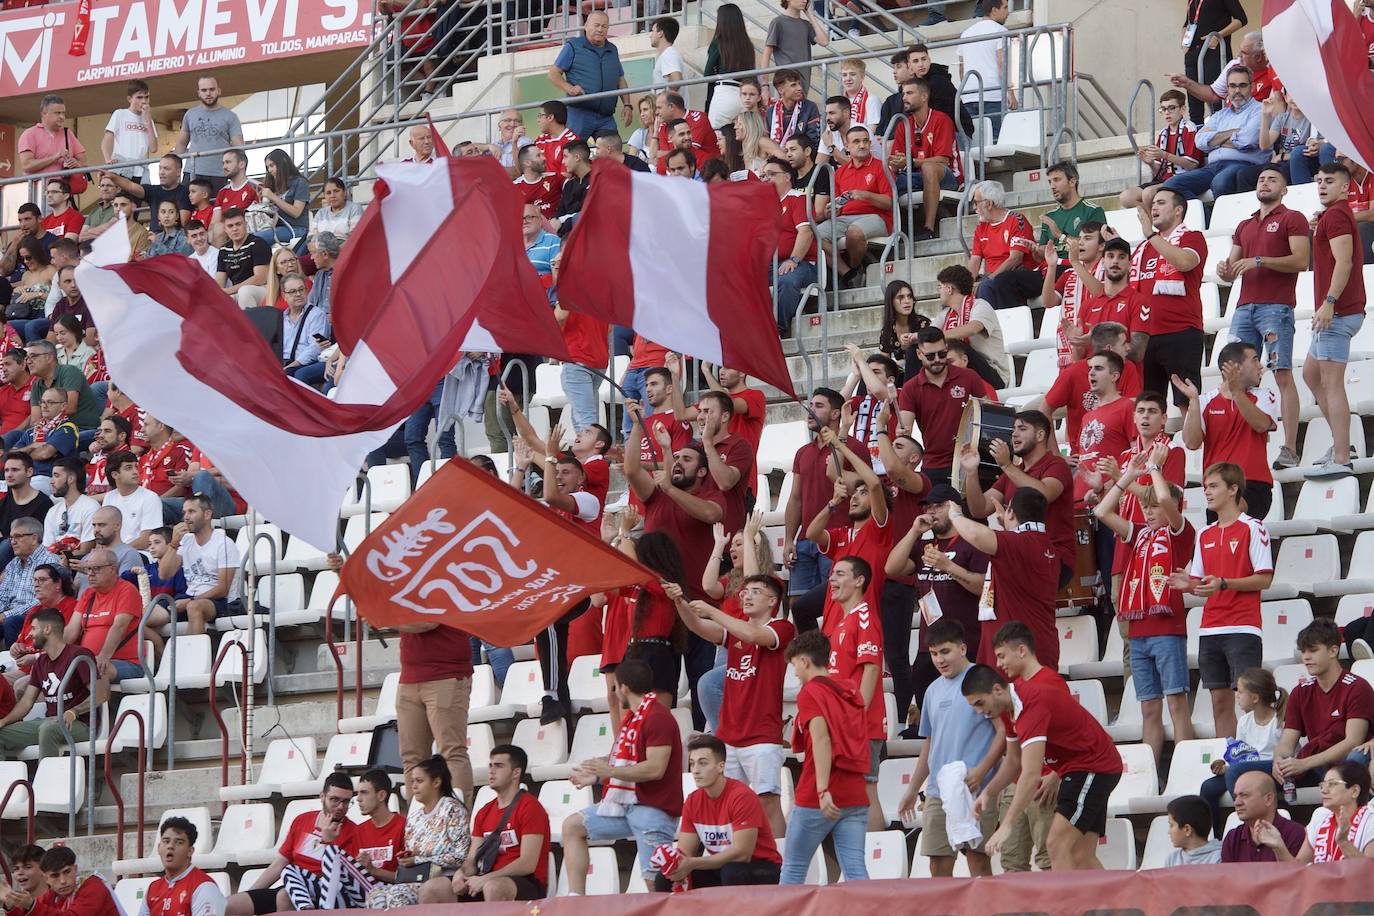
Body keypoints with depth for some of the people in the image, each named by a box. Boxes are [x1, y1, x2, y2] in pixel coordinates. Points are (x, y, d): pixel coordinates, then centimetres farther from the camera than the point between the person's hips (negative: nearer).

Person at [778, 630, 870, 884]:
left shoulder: (810, 693, -5)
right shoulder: (851, 691, 15)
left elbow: (821, 739, -18)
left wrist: (823, 791, -24)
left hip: (816, 799, -6)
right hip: (856, 796, 6)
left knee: (793, 869, 7)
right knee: (855, 870, -3)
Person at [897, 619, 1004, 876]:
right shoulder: (933, 691, 18)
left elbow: (1003, 731, -8)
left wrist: (981, 771, -18)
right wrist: (912, 790, 24)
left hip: (976, 790, -7)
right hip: (937, 792, 7)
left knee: (978, 860, -6)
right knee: (939, 865, 4)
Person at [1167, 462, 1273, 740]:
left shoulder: (1252, 528, -4)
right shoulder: (1205, 535, 16)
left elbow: (1264, 579, -9)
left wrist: (1223, 583, -19)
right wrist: (1189, 585, -4)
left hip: (1242, 629, -6)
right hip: (1210, 630, 6)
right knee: (1220, 701, 6)